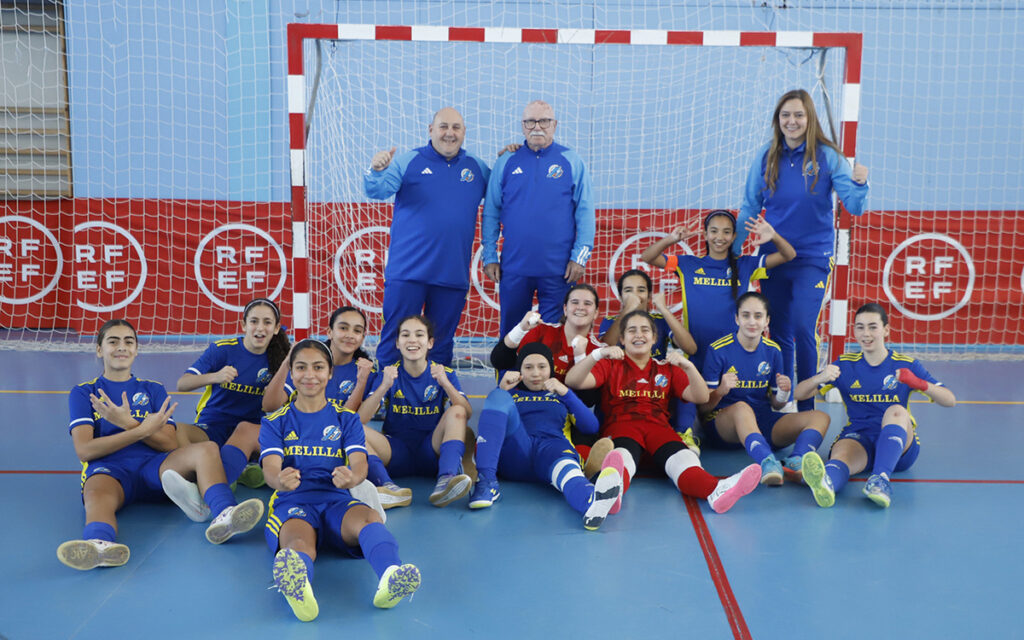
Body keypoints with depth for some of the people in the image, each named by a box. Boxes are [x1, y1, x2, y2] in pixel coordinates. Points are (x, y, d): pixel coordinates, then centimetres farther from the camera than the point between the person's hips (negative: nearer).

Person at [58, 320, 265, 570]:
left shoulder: (153, 390, 24)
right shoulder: (83, 393, 17)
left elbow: (169, 444, 10)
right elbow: (84, 449, 0)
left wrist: (127, 423, -6)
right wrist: (143, 430, -10)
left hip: (153, 466, 3)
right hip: (108, 469, -2)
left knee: (207, 449, -26)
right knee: (97, 495, -39)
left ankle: (224, 516, -53)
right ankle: (101, 544, -73)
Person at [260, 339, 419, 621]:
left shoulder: (346, 418, 19)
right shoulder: (275, 422, 17)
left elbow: (359, 463, 1)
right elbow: (270, 467, -2)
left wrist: (352, 477, -28)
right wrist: (280, 480, -30)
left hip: (337, 501, 1)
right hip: (292, 502, -1)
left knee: (370, 517, -35)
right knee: (299, 539, -38)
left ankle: (390, 576, -67)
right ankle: (297, 586, -74)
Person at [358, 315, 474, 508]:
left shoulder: (445, 373, 4)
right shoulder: (389, 374, 3)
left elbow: (466, 414, -12)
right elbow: (361, 419, -9)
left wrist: (445, 383, -27)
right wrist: (384, 387, -24)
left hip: (432, 450, 0)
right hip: (397, 452, 1)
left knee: (456, 412, -24)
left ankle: (445, 482, -43)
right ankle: (389, 488, -45)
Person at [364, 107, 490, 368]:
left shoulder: (477, 167, 13)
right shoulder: (407, 161, 3)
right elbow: (376, 191, -9)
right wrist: (376, 170, -31)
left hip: (454, 274, 3)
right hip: (408, 270, -3)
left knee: (441, 343, 11)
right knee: (395, 338, -3)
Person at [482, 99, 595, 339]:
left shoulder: (572, 161, 4)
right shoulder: (506, 162, 7)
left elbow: (585, 212, 3)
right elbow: (490, 212, 8)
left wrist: (580, 256, -5)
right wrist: (489, 256, 3)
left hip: (558, 267, -1)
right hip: (513, 266, 1)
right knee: (511, 331, 11)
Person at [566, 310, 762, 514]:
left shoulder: (667, 369, 28)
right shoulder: (611, 365, 22)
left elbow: (700, 397, 14)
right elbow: (573, 382, 4)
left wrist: (688, 367, -5)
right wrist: (597, 354, -14)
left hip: (658, 427, 2)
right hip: (621, 427, -2)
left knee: (683, 459, -34)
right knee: (622, 456, -41)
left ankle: (717, 491, -66)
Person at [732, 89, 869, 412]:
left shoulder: (827, 156, -5)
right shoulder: (765, 157, 2)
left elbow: (854, 207, -8)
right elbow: (750, 208, 8)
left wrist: (858, 184, -28)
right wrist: (733, 250, 5)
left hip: (813, 256, -3)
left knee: (803, 329, -13)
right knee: (779, 333, 9)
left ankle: (807, 405, 2)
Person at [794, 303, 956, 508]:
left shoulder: (906, 365, 8)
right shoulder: (845, 364, 10)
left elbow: (950, 401, 2)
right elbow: (799, 394, 4)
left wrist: (920, 384, -19)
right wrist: (819, 378, -19)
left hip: (900, 447, 0)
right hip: (857, 437, 0)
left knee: (896, 411, -32)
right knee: (842, 452, -35)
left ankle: (881, 478, -52)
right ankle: (827, 482, -71)